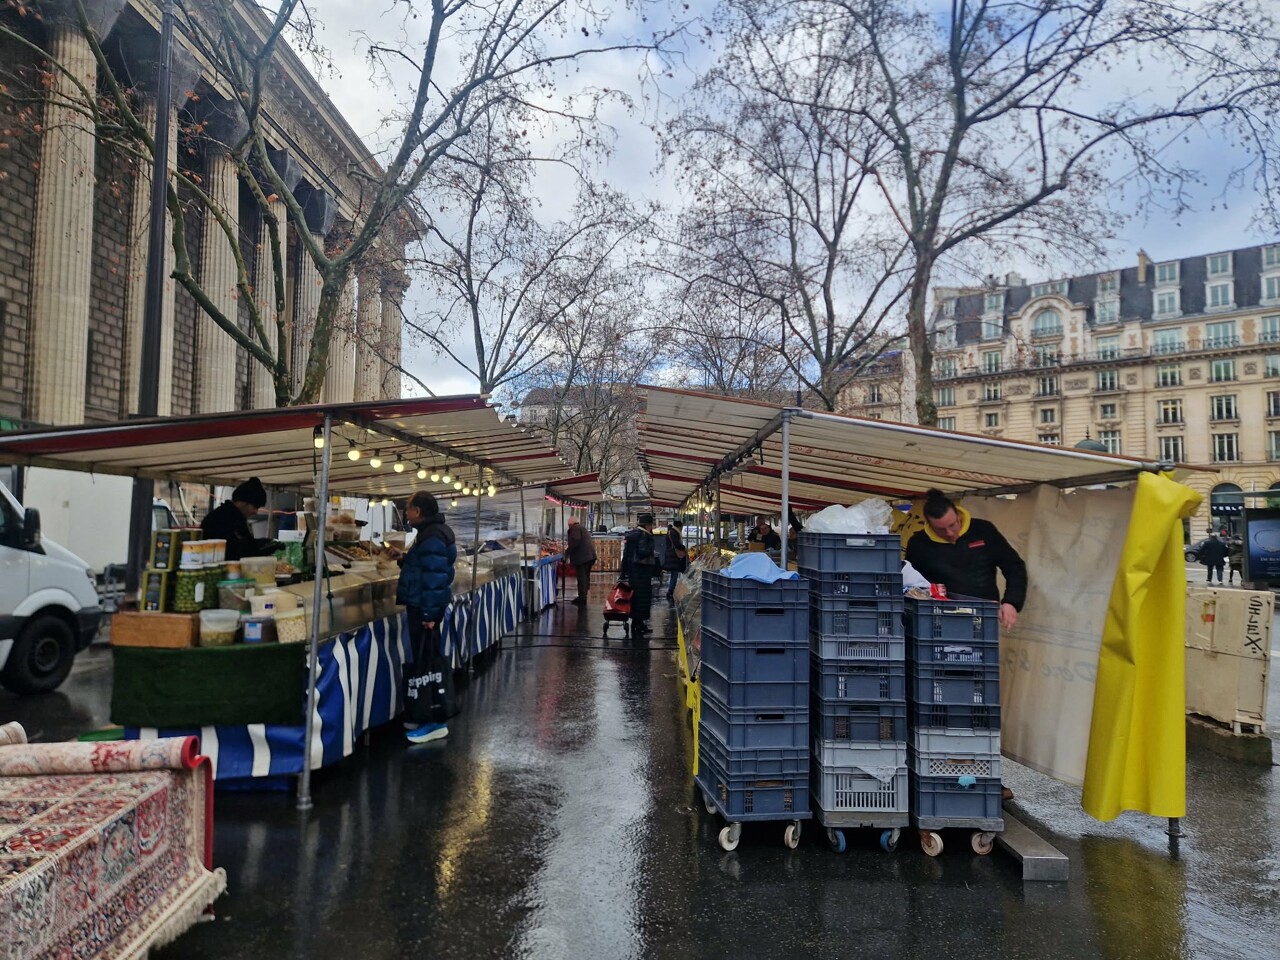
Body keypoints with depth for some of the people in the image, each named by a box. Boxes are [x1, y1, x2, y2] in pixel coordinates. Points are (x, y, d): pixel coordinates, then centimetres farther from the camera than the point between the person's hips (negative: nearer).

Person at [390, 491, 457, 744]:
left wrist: (429, 613, -22)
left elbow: (434, 577, -23)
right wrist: (403, 558, 14)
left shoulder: (432, 537, -20)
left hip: (425, 609, -11)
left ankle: (434, 722, 0)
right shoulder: (432, 532, 13)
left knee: (425, 661, -6)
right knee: (426, 659, 15)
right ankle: (426, 715, 24)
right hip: (423, 607, 11)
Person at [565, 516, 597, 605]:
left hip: (582, 557, -10)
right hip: (590, 556, 10)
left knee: (582, 579, -7)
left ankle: (582, 599, -5)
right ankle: (583, 597, 24)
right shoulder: (583, 528, 23)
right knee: (585, 577, 16)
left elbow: (575, 542, -22)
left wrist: (567, 553, -15)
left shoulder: (575, 528, -8)